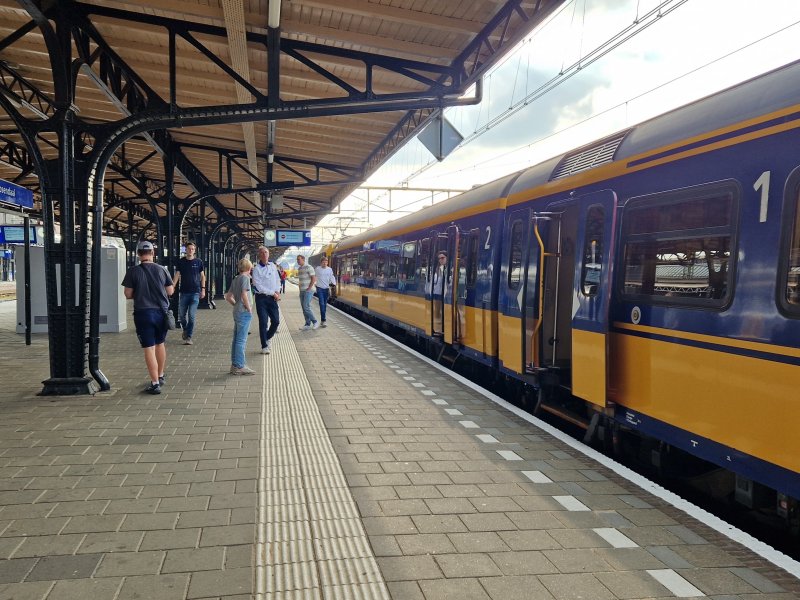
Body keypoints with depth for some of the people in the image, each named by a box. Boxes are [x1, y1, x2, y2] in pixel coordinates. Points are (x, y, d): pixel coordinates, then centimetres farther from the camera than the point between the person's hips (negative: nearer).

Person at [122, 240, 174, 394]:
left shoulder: (133, 271, -7)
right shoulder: (161, 270, -1)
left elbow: (128, 294, -5)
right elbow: (170, 292, 4)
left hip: (143, 313, -3)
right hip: (161, 311, 3)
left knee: (149, 348, -1)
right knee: (160, 344, 20)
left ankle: (155, 383, -4)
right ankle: (160, 376, 32)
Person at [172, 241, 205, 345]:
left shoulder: (198, 262, 3)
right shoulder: (181, 262, 5)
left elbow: (202, 276, 8)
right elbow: (177, 275, 5)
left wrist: (203, 289, 0)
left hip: (195, 292, -2)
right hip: (184, 292, 2)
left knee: (191, 316, -7)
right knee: (181, 315, 6)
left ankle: (189, 337, -1)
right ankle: (185, 330, 35)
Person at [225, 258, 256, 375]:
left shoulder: (235, 279, 15)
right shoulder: (245, 278, -11)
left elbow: (228, 296, 19)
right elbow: (244, 294, -23)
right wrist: (249, 308, -14)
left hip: (237, 312, 9)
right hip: (244, 313, -9)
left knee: (236, 339, 12)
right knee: (241, 340, -6)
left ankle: (234, 365, 19)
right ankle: (239, 366, -4)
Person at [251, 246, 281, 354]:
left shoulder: (273, 266, 9)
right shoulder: (256, 269, -9)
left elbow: (277, 279, 17)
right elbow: (259, 287, -14)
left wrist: (277, 291, -1)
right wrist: (273, 293, -12)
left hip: (272, 298, 5)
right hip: (261, 298, -5)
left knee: (276, 321, 4)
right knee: (263, 322, -3)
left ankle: (268, 338, 31)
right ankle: (264, 346, 6)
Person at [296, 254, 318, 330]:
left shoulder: (309, 267, -11)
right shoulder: (299, 269, 14)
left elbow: (314, 279, -15)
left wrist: (309, 288, -16)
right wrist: (299, 286, 11)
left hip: (308, 291, -8)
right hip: (302, 291, 8)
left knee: (306, 307, -14)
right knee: (304, 308, 6)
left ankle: (315, 322, -2)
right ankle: (308, 325, 10)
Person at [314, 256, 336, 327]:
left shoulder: (330, 269, 5)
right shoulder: (317, 269, -3)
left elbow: (332, 277, 2)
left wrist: (333, 283, -15)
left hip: (326, 289, 4)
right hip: (320, 289, -4)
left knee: (325, 305, 10)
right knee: (322, 304, -12)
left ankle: (322, 320, 19)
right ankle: (323, 321, -14)